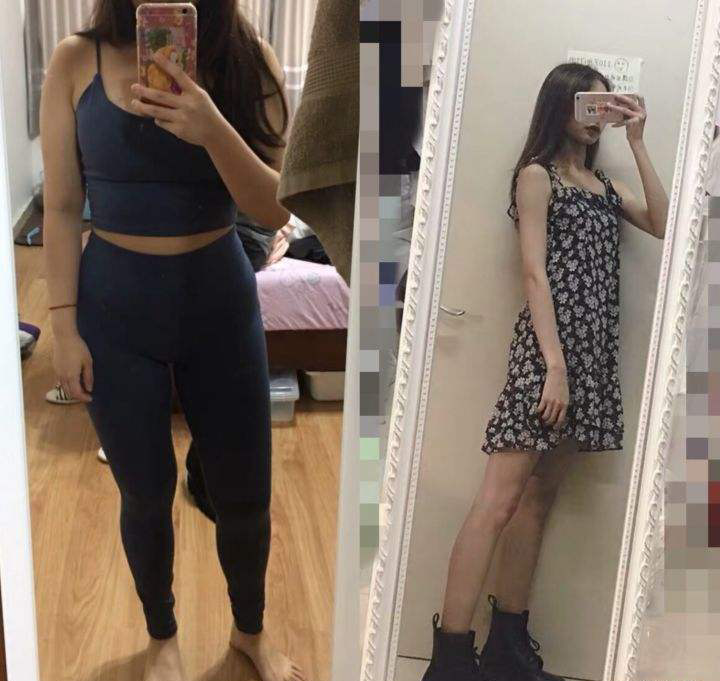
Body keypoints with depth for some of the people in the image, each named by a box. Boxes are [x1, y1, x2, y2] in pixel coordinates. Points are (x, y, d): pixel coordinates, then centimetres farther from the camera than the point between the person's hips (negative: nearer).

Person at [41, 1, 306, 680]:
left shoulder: (247, 59, -7)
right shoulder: (77, 62, -6)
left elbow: (276, 209, -12)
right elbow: (61, 209, -2)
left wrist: (213, 130, -28)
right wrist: (64, 326, -5)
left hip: (221, 298, 1)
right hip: (115, 306, 0)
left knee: (244, 494, 11)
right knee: (146, 493, 13)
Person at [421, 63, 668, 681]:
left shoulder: (604, 184, 22)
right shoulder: (536, 175, 2)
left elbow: (664, 226, 7)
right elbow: (535, 273, -8)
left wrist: (637, 143, 9)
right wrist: (553, 365, -17)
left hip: (595, 355, 7)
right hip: (548, 345, -7)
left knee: (539, 498, 8)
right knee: (500, 500, -11)